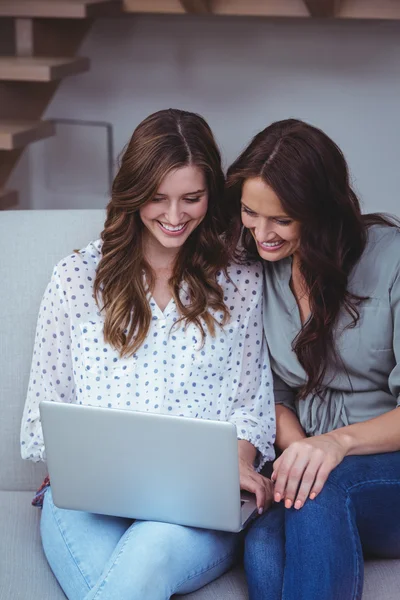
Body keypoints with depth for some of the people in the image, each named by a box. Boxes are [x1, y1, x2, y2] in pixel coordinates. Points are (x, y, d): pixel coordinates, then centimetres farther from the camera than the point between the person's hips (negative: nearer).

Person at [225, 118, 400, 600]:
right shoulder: (258, 269, 7)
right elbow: (274, 390, 11)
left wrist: (340, 441, -30)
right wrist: (295, 448, -10)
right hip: (312, 459, 3)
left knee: (324, 486, -37)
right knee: (264, 549, -31)